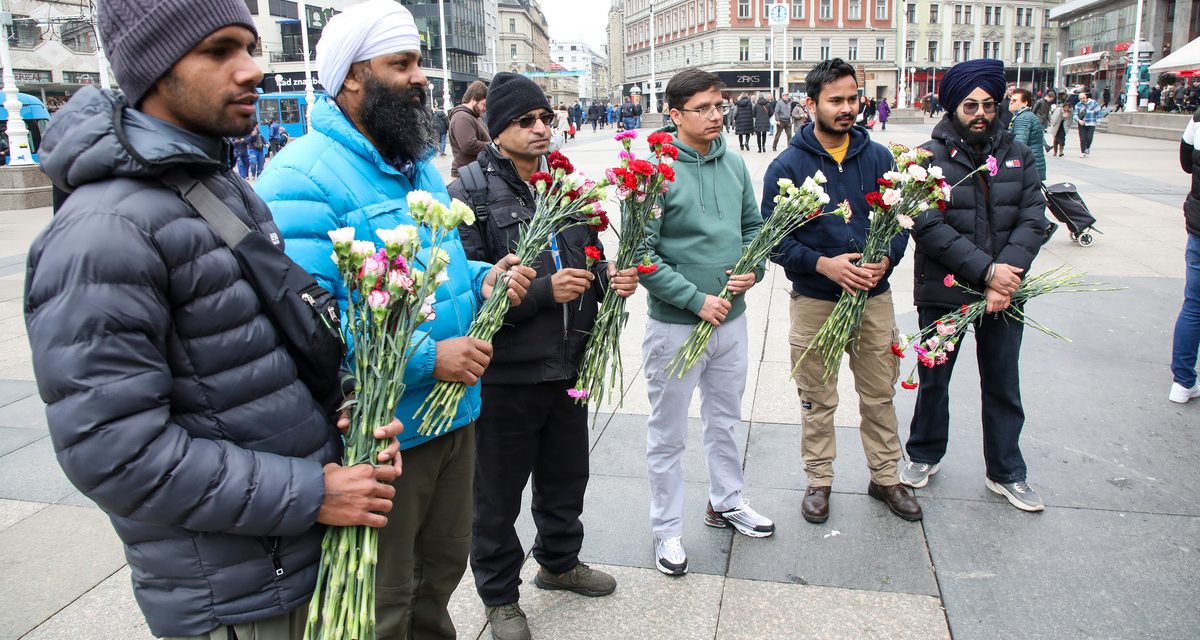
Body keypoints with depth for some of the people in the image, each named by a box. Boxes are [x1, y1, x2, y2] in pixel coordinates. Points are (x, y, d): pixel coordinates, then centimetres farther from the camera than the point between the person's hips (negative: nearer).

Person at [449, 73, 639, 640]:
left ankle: (559, 561, 48)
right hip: (504, 372, -6)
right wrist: (544, 291, -25)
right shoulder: (472, 191, -13)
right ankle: (500, 594, 33)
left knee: (567, 475, 23)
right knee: (498, 493, 10)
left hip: (568, 363, 7)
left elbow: (588, 257, 18)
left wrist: (608, 276, -4)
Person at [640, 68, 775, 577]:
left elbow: (753, 225, 15)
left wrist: (754, 268, -4)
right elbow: (643, 254, -18)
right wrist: (697, 300, -19)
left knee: (724, 421, 23)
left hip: (732, 317, 6)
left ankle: (725, 502, 43)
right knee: (668, 435, 8)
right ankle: (667, 529, 25)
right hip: (675, 324, -6)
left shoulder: (734, 164, 3)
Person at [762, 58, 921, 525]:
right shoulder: (788, 166, -6)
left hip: (874, 297, 3)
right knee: (817, 400, 9)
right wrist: (825, 264, -19)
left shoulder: (878, 157, 3)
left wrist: (886, 260, -12)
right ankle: (819, 480, 27)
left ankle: (885, 476, 31)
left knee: (880, 394, 14)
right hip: (814, 300, -2)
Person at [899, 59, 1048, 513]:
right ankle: (924, 455, 35)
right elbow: (928, 227, -17)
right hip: (942, 291, -3)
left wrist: (1006, 276, -17)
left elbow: (1033, 219, -3)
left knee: (1003, 386, 13)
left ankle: (1005, 472, 29)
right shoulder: (930, 157, -7)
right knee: (934, 378, 14)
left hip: (1004, 290, 3)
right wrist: (986, 270, -22)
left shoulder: (1017, 155, 5)